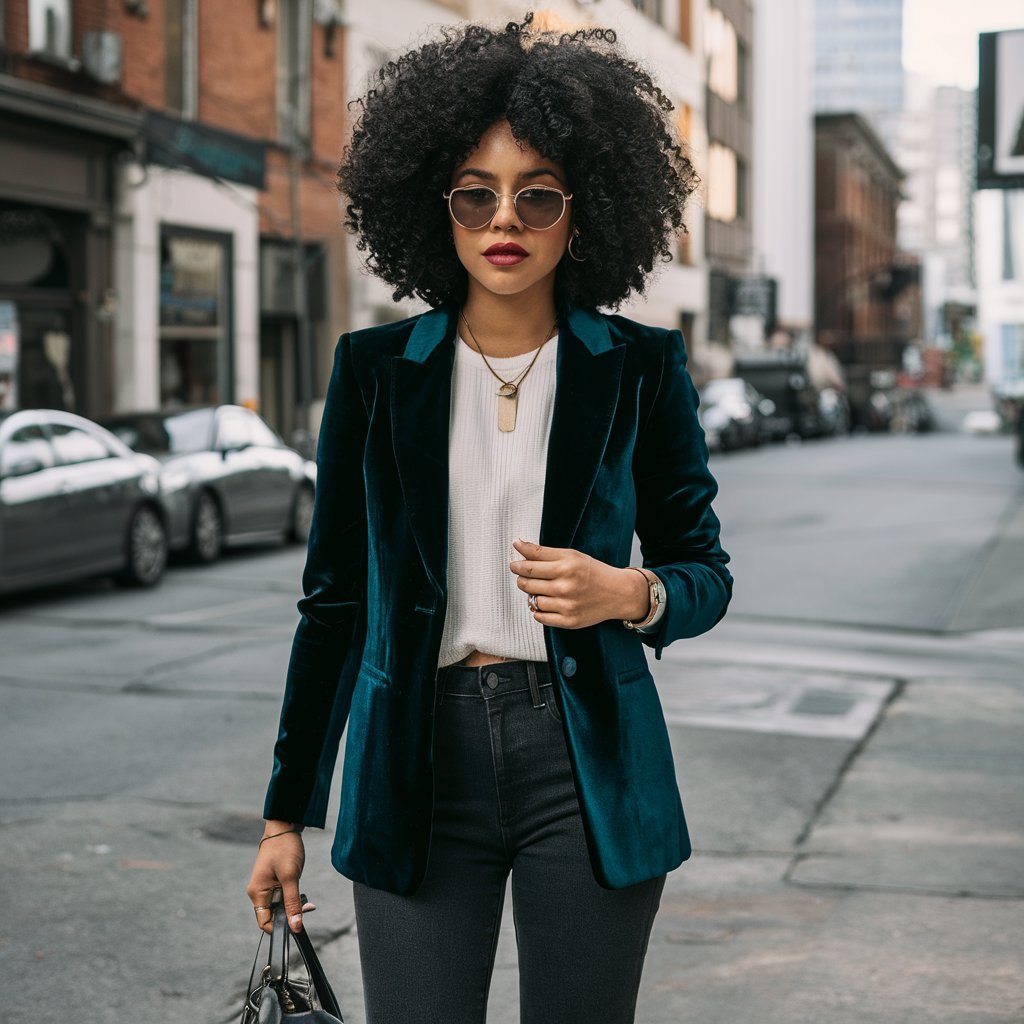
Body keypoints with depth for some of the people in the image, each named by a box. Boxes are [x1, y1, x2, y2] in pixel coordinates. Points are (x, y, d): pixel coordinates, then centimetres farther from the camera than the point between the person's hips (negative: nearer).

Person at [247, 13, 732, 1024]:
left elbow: (705, 573, 9)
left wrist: (630, 593, -15)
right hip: (418, 757, 1)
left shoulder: (639, 368, 1)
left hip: (586, 760, 0)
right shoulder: (375, 368, 4)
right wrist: (287, 811, 7)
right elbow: (334, 597, 7)